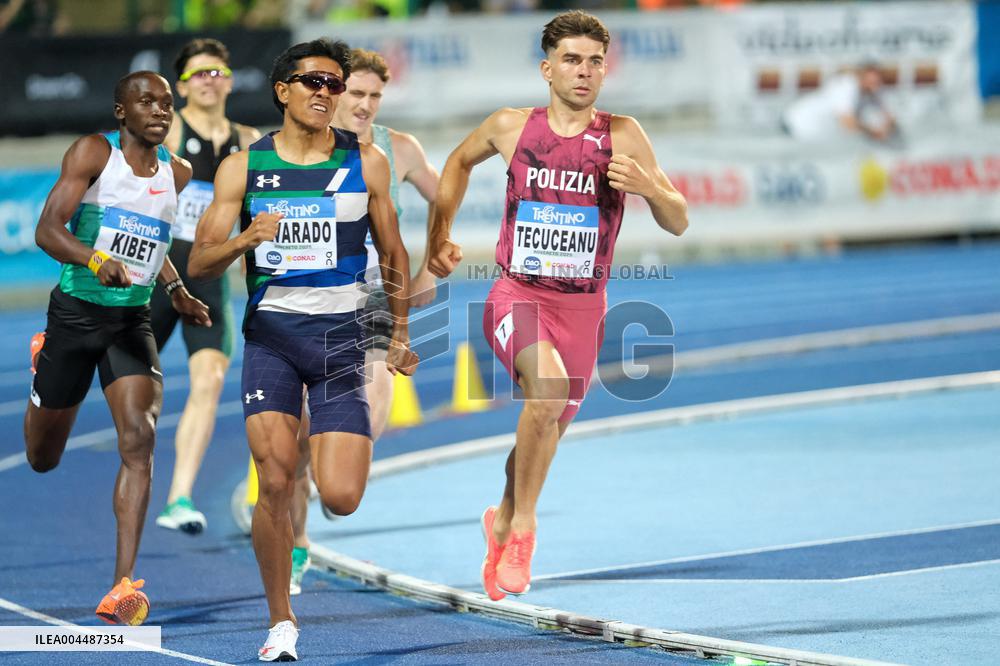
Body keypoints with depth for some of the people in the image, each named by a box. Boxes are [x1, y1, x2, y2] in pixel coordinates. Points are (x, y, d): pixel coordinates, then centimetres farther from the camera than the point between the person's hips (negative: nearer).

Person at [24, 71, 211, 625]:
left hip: (133, 321, 3)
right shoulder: (93, 153, -9)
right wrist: (96, 261, -37)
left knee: (139, 440, -19)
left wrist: (177, 293, 16)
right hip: (75, 312, -3)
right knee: (42, 458, 13)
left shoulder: (177, 173, 7)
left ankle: (124, 585, -22)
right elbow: (47, 230, -19)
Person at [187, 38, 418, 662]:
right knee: (275, 482, -14)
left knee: (341, 498, -9)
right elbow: (199, 264, 1)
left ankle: (349, 444, 30)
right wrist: (245, 239, -19)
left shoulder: (366, 162, 5)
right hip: (270, 333, 0)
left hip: (341, 334, 0)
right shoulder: (243, 167, 2)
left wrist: (401, 335, 16)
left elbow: (393, 252, 16)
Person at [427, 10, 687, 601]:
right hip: (516, 295, -2)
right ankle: (523, 525, -16)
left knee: (547, 430, 14)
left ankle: (502, 523, 44)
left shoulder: (622, 136, -6)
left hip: (583, 307, 2)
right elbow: (459, 162, 20)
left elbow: (678, 224, -6)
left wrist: (648, 186, -25)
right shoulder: (510, 127, -2)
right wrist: (440, 236, 17)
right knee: (549, 387, -30)